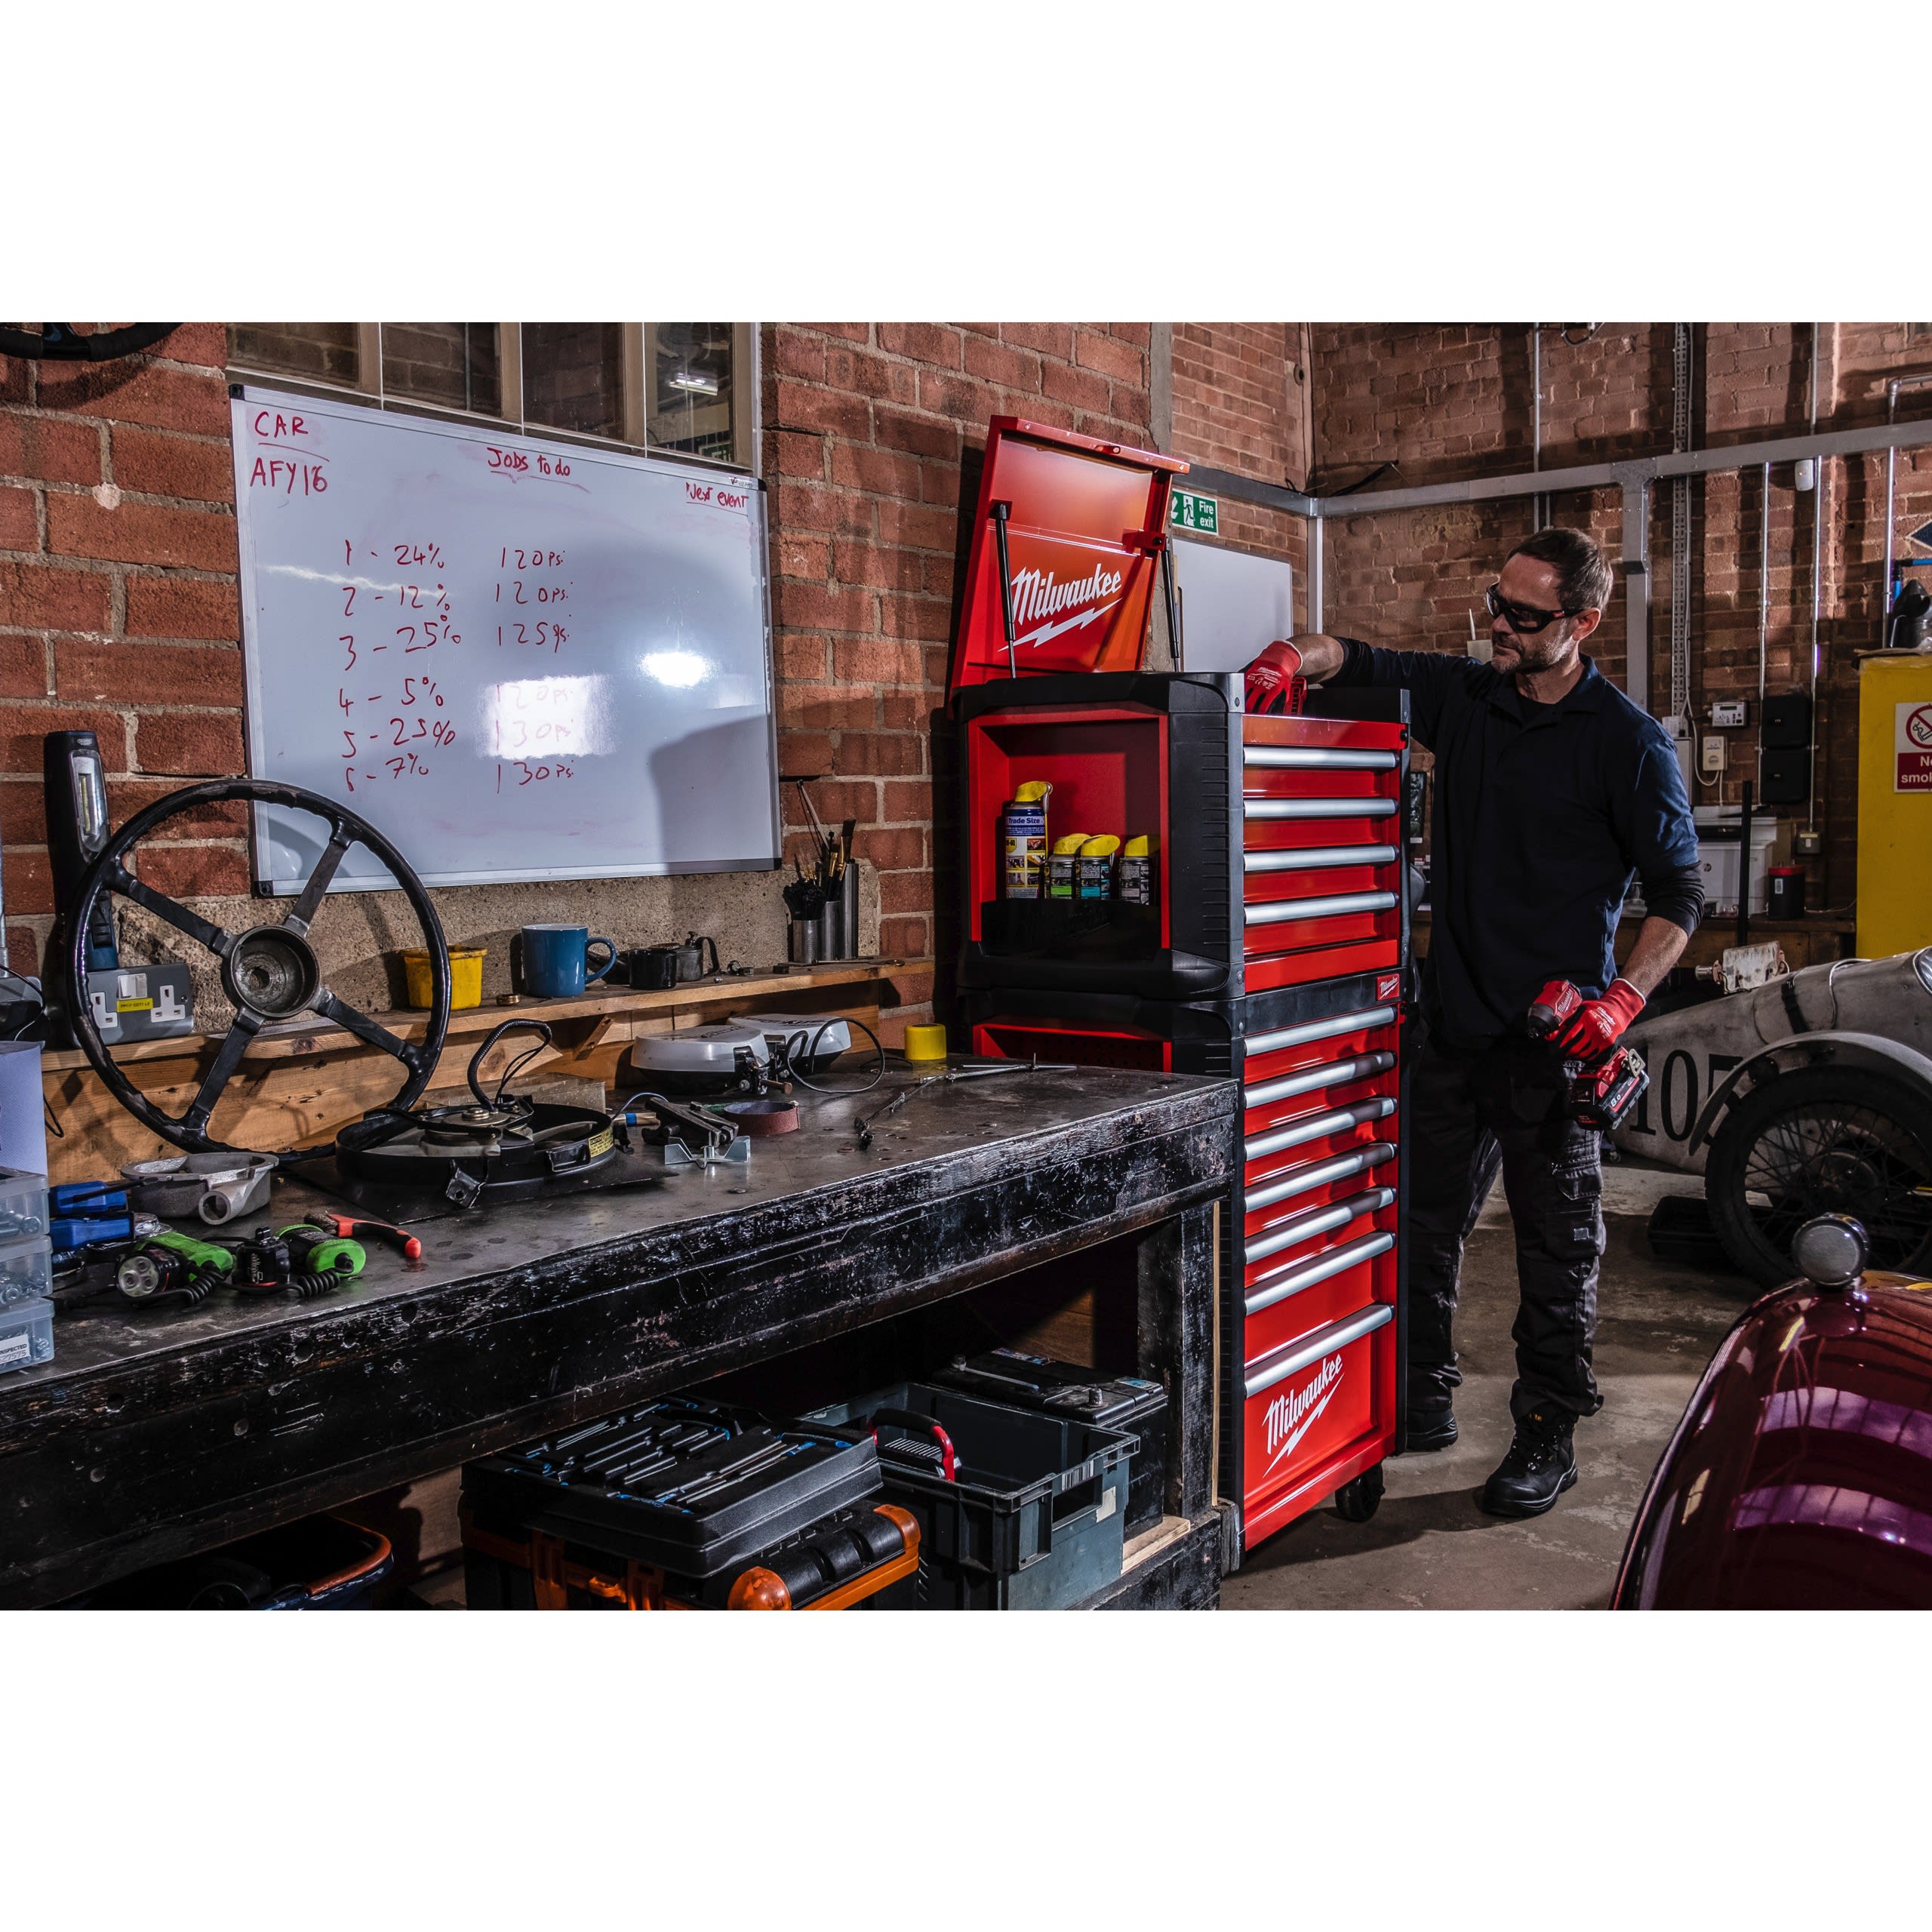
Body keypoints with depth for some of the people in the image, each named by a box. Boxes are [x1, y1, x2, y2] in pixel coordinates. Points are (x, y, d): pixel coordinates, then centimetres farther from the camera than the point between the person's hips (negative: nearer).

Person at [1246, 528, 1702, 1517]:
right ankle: (1423, 1398, 30)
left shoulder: (1628, 742, -6)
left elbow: (1678, 895, -5)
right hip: (1454, 1024, 5)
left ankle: (1547, 1434, 19)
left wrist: (1622, 998, -18)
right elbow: (1358, 659, 9)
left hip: (1555, 1037, -5)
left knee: (1556, 1249, 5)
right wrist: (1291, 656, -15)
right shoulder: (1462, 695, 6)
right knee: (1424, 1222, 14)